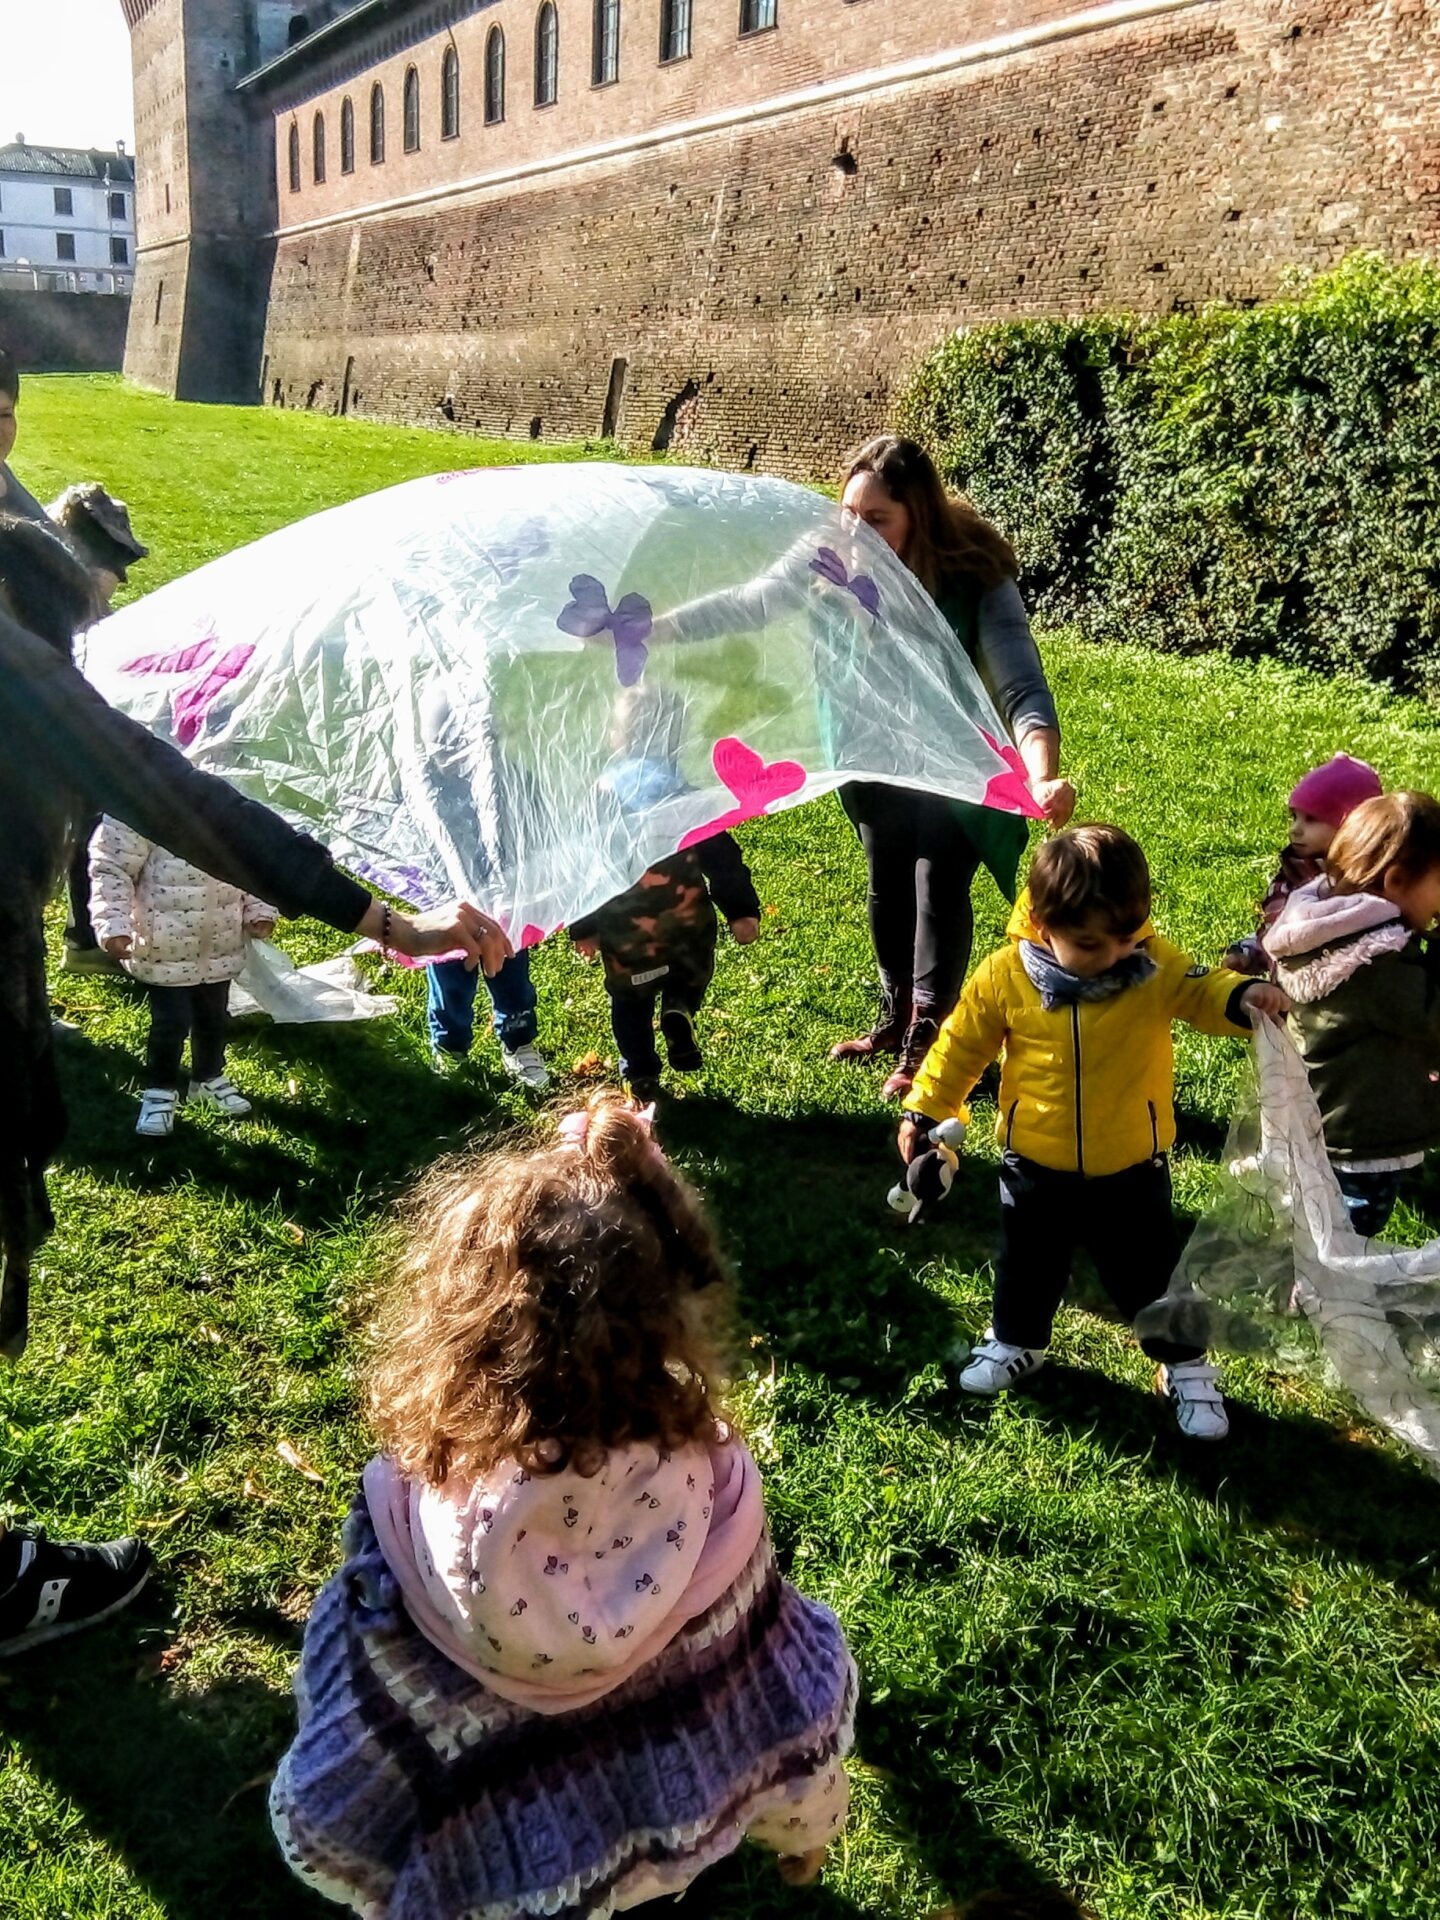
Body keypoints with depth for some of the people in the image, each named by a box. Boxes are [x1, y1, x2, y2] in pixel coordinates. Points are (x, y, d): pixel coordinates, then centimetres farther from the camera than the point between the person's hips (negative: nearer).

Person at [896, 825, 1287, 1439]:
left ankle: (1185, 1367, 37)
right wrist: (923, 1111, 0)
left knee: (1150, 1275, 15)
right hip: (1035, 1169, 1)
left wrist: (1246, 997, -41)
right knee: (1026, 1268, 23)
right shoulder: (1005, 976, -17)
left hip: (1131, 1170, -1)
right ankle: (1015, 1343, 49)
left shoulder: (1156, 967, -16)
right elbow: (960, 1045, -6)